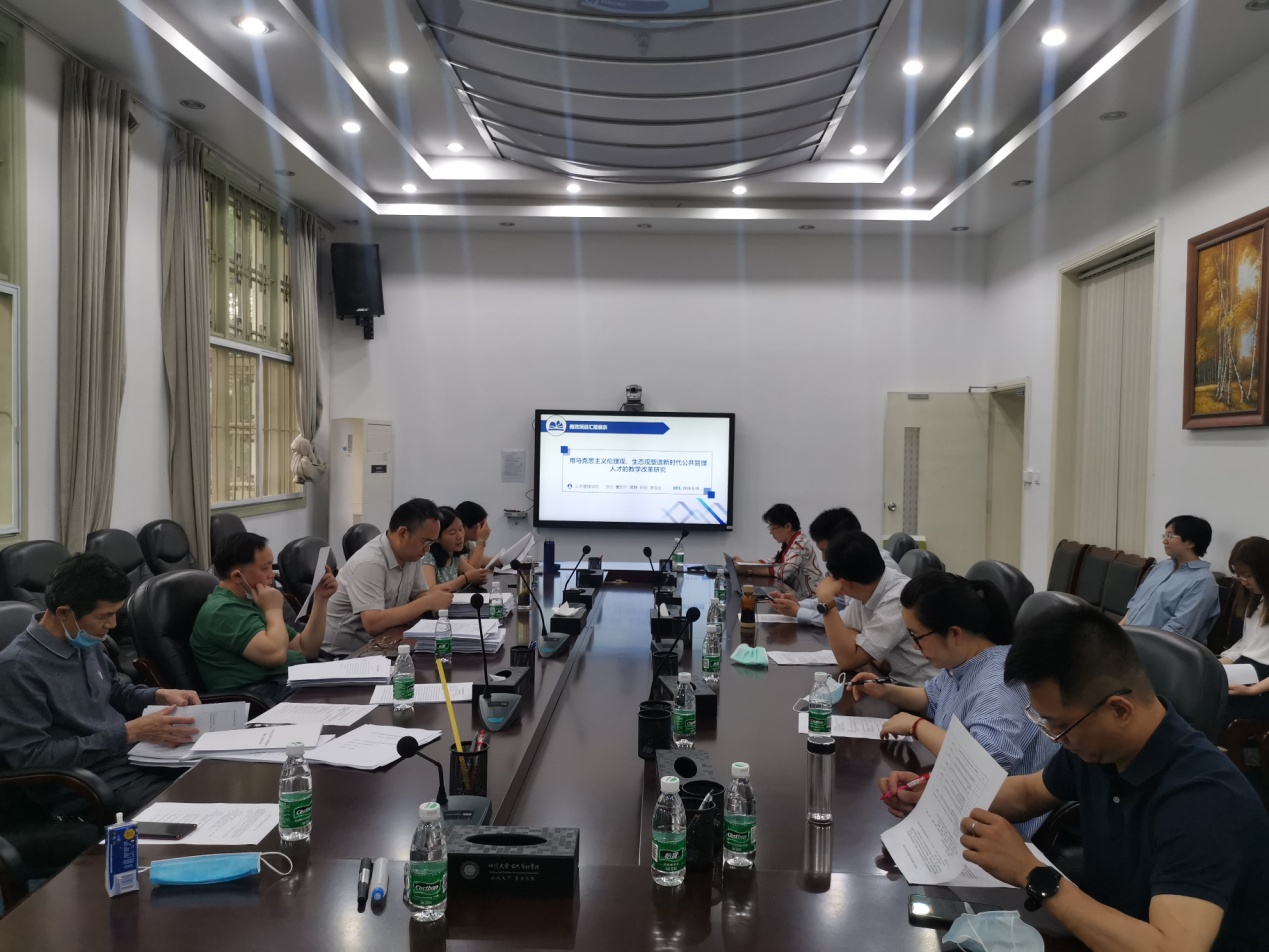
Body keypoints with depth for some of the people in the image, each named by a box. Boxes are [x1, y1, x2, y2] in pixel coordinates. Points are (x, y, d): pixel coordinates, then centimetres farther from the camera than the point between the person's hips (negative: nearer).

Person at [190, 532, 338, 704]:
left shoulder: (250, 603, 21)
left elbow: (306, 649, 21)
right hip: (267, 696, -9)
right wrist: (274, 609, -6)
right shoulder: (223, 610, -9)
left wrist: (320, 599, 12)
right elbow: (275, 654, -23)